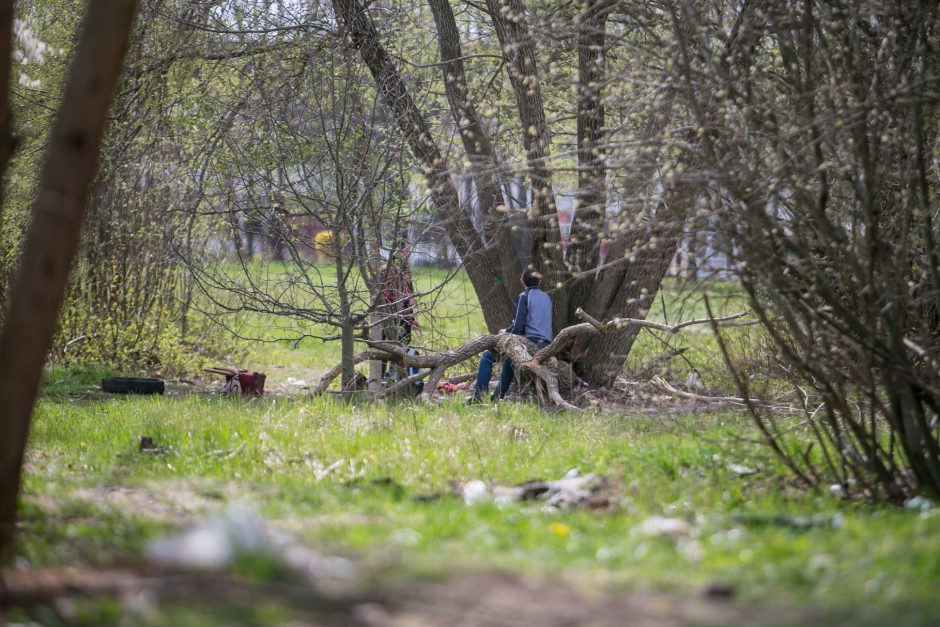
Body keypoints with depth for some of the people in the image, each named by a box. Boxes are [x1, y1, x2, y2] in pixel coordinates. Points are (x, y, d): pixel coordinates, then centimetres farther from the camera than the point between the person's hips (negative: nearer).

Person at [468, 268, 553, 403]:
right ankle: (498, 396, 40)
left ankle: (478, 396, -2)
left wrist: (506, 331, 9)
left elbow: (518, 327, -13)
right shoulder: (547, 298, 16)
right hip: (546, 345, 8)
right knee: (508, 359, 35)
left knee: (487, 356, 2)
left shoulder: (524, 297, -6)